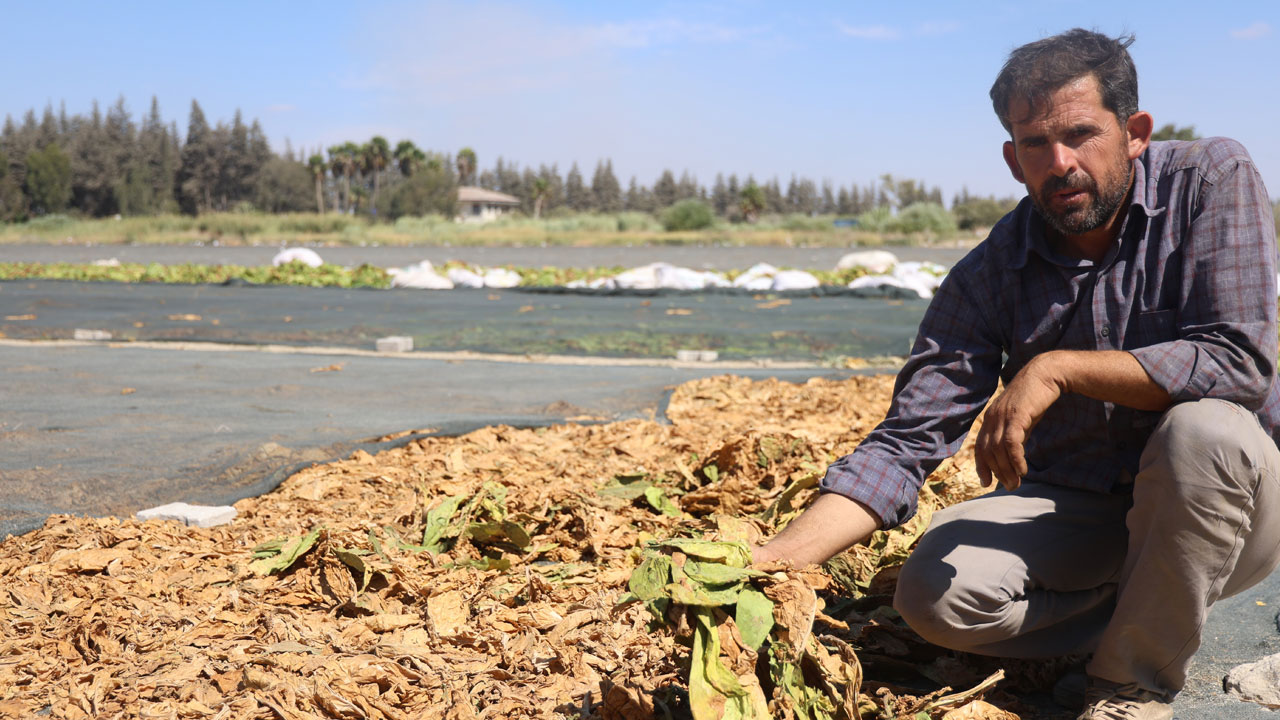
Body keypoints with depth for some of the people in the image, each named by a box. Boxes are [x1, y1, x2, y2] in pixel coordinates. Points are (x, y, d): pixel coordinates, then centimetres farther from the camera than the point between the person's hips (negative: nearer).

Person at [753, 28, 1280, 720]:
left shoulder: (1213, 178, -14)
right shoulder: (989, 277, -10)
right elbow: (905, 442, -15)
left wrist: (1057, 368, -28)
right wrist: (770, 562, -28)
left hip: (1224, 498, -2)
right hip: (1071, 507, 2)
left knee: (1203, 429, -35)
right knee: (935, 594, -23)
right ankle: (1164, 615, 3)